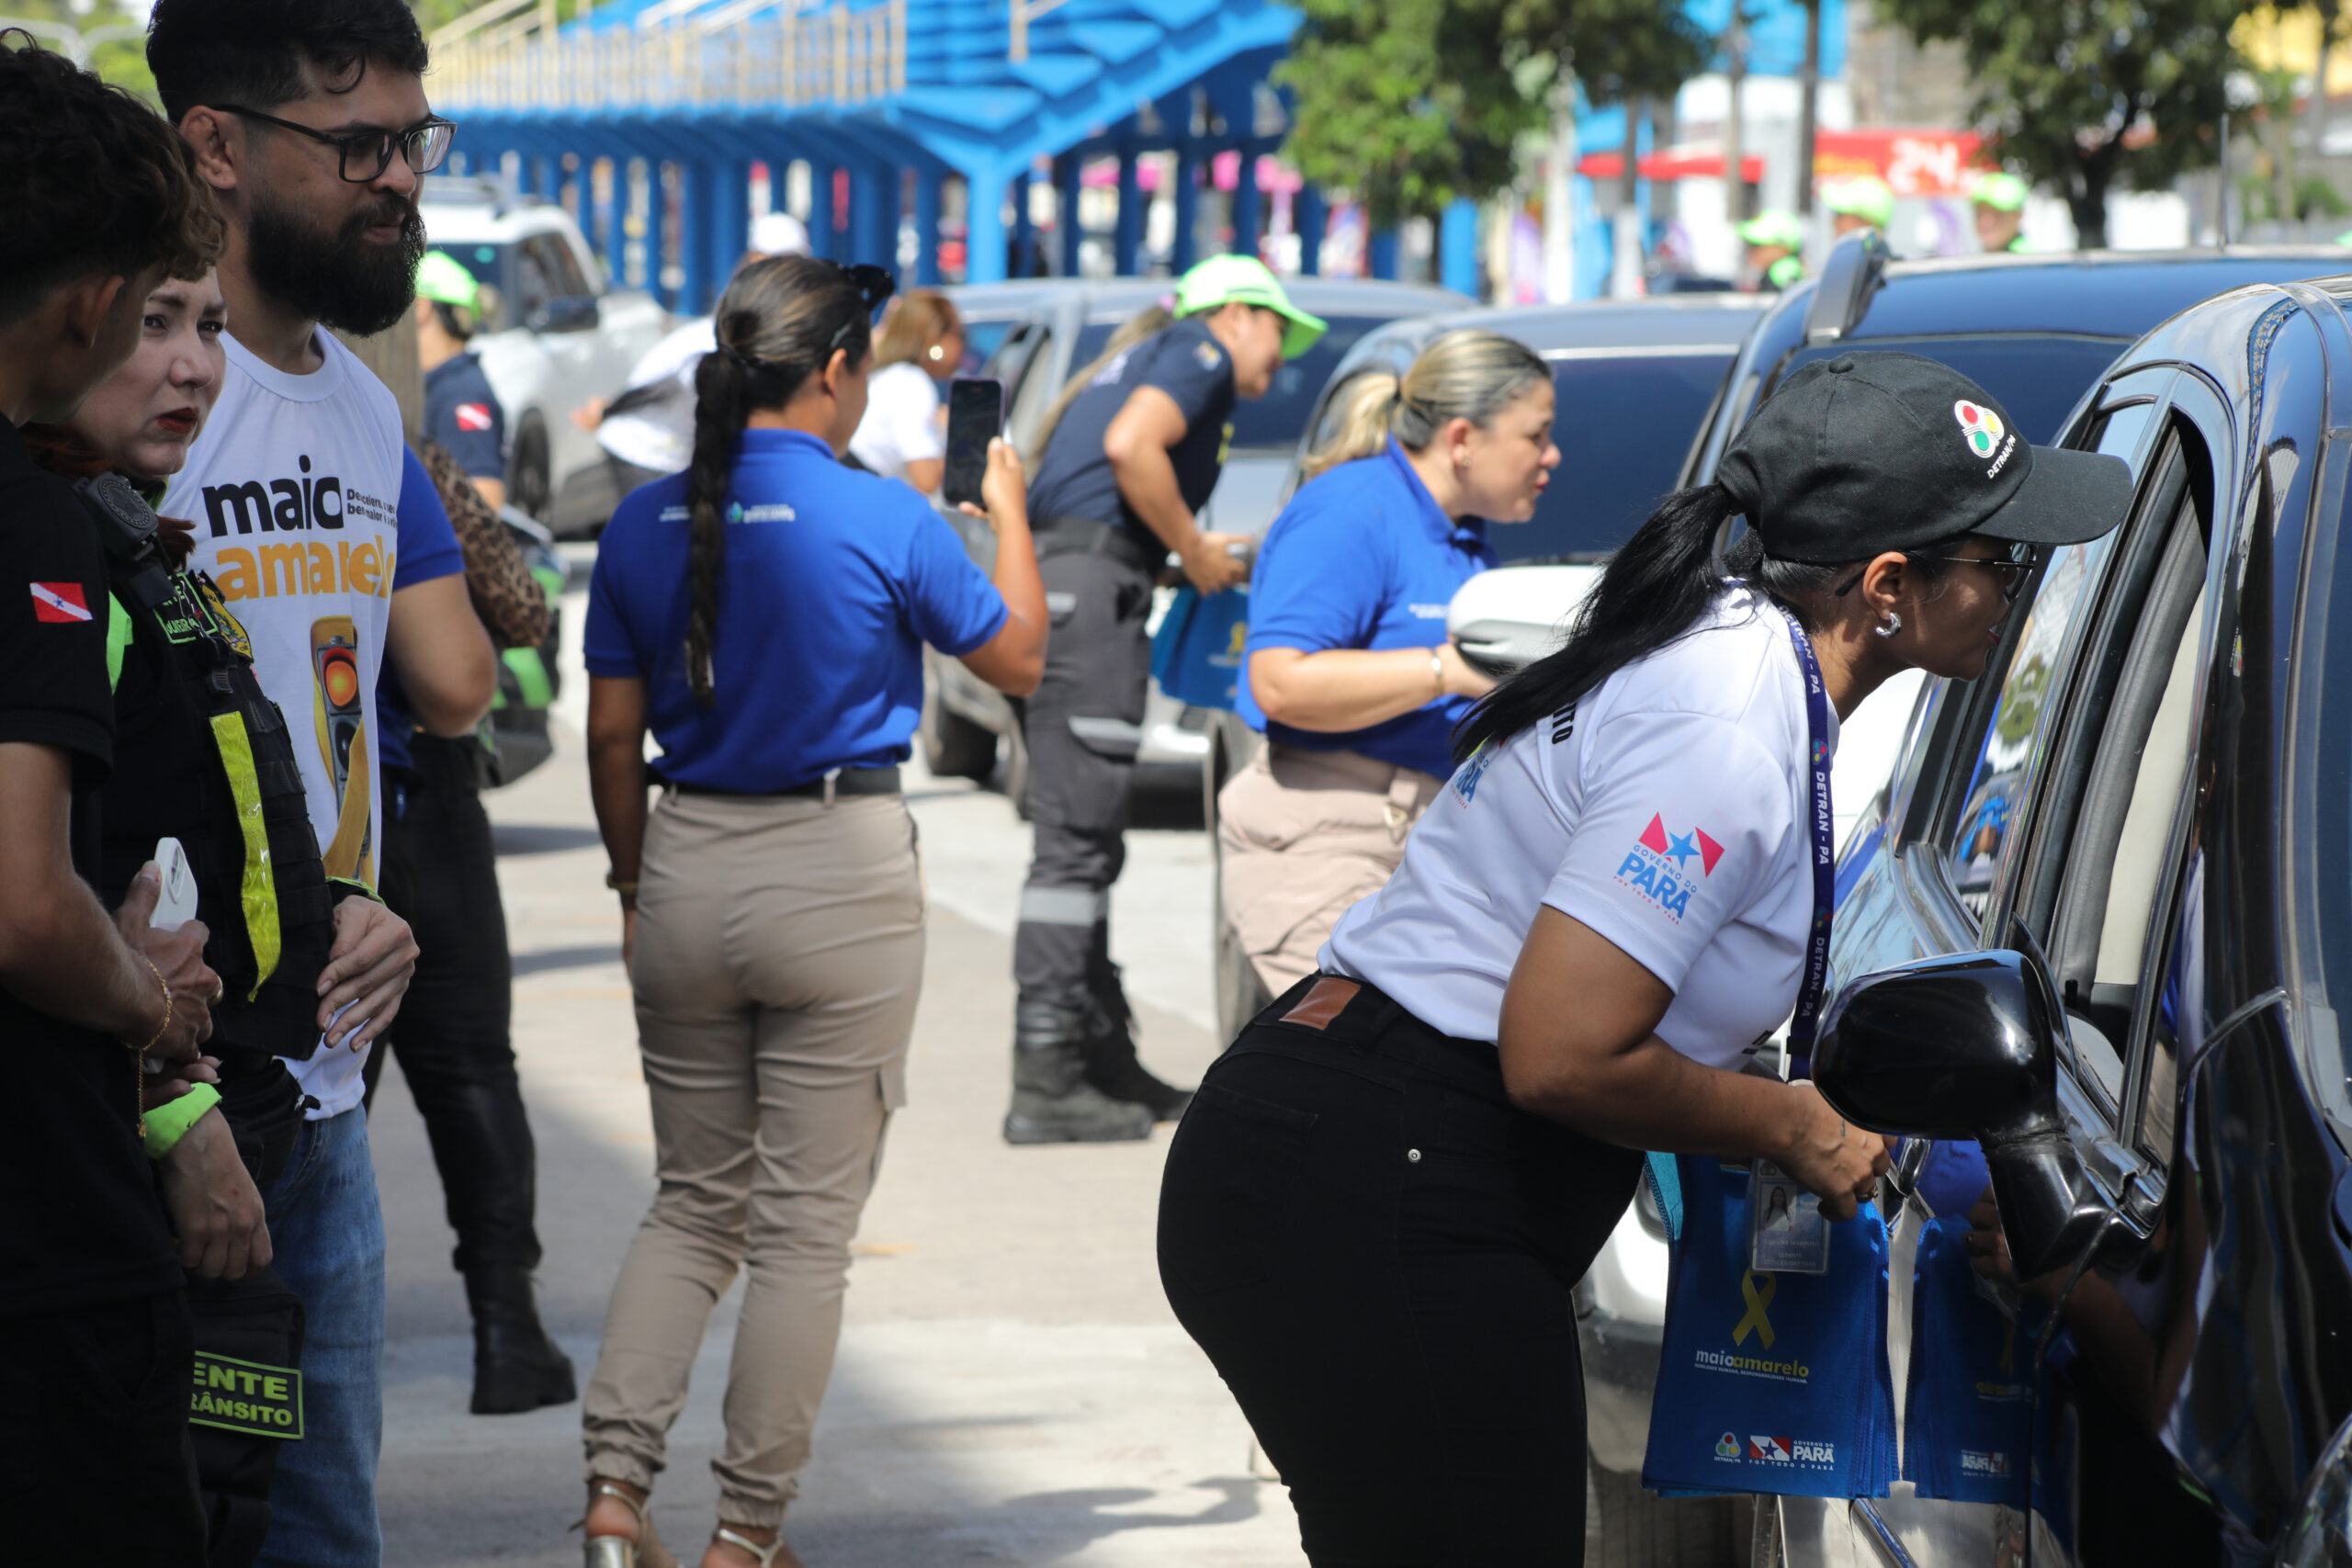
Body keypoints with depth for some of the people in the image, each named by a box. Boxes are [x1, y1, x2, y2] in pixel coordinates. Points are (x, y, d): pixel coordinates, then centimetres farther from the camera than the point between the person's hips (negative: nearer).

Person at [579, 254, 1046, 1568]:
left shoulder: (646, 526, 2)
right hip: (842, 872, -4)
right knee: (806, 1225, 5)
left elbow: (612, 735, 7)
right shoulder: (883, 521, -10)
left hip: (687, 869, 4)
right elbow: (1019, 661, 3)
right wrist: (1008, 508, 16)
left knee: (693, 1204, 16)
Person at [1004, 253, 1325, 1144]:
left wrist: (1196, 557, 20)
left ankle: (1105, 1060, 19)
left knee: (1084, 842, 13)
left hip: (1041, 589, 10)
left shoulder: (1145, 361, 29)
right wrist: (1195, 551, -7)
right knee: (1075, 842, -11)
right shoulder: (1202, 353, 2)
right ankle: (1046, 1084, -13)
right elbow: (1131, 445, -18)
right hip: (1090, 592, -10)